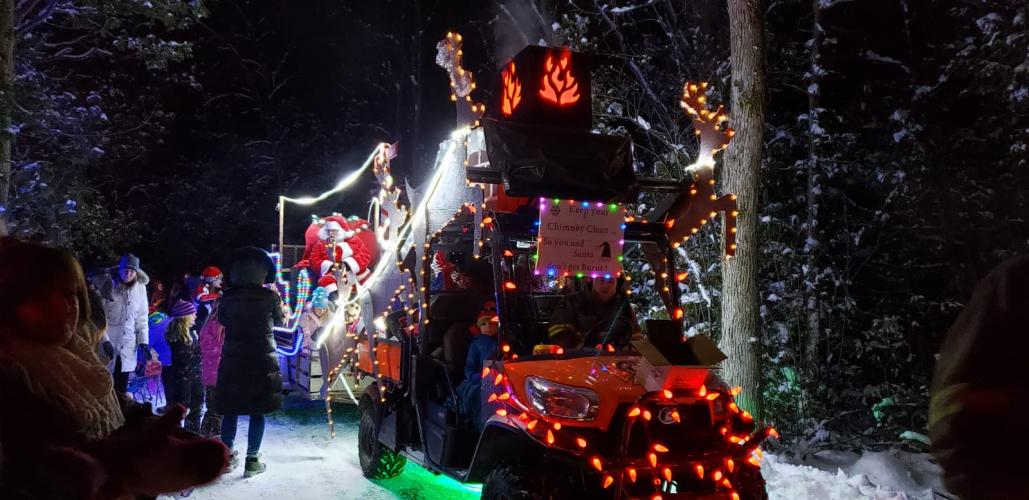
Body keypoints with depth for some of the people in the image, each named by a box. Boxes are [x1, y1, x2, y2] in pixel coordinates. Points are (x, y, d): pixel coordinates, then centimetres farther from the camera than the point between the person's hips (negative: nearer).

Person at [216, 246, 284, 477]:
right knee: (257, 411, 4)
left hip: (232, 361, 2)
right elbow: (279, 320, 9)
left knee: (230, 410, 12)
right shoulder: (269, 297, -9)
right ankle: (252, 460, 3)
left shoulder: (227, 297, -3)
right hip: (262, 361, -2)